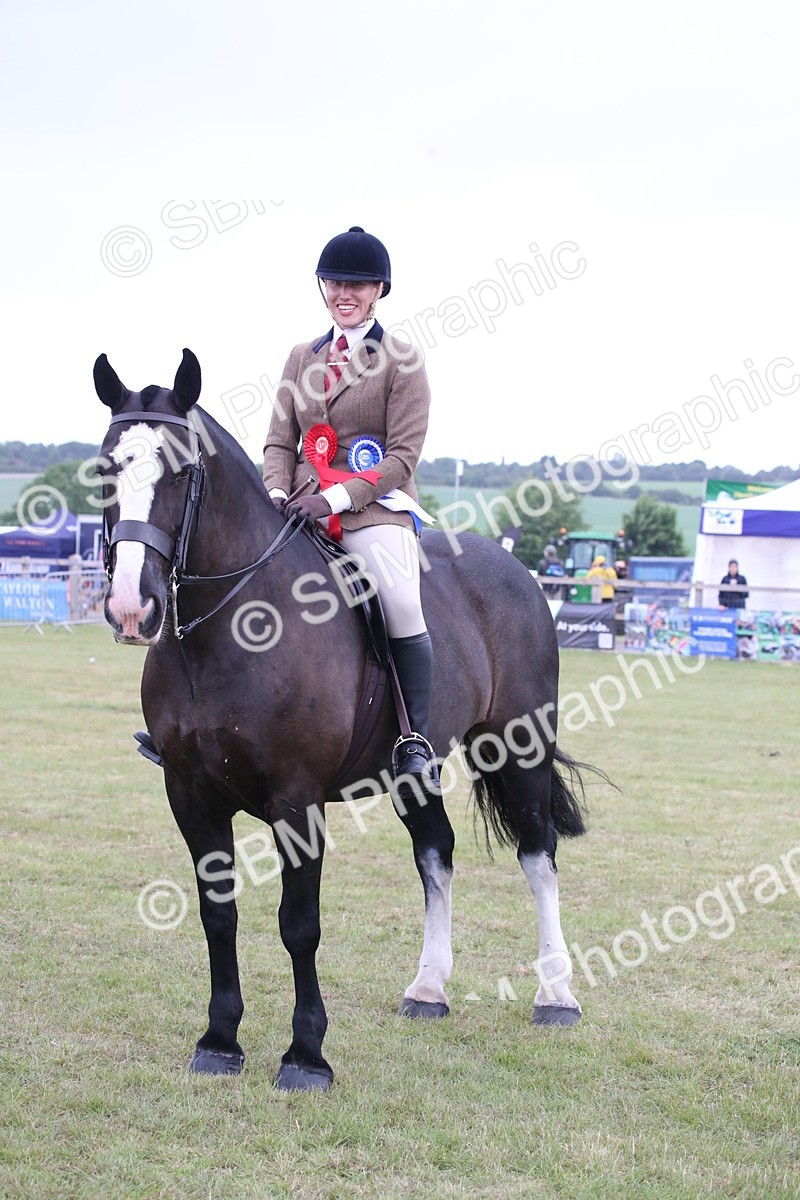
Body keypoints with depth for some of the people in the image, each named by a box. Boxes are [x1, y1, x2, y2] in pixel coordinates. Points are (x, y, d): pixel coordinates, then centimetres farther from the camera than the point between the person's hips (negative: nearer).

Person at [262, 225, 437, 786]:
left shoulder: (402, 360, 2)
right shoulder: (303, 358, 17)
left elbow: (403, 455, -6)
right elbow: (280, 441, 16)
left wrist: (336, 498, -17)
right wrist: (277, 494, -6)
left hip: (376, 508, -5)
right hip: (305, 508, 5)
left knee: (401, 603, -29)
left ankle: (417, 742, -19)